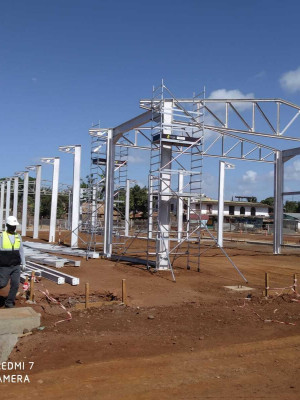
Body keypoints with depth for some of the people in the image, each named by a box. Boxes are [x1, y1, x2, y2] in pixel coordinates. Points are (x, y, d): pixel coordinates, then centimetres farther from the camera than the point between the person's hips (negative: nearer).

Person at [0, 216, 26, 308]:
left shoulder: (18, 236, 5)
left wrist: (23, 263, 10)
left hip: (16, 267, 3)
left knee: (15, 284, -2)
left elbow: (21, 250, 11)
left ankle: (9, 302, 13)